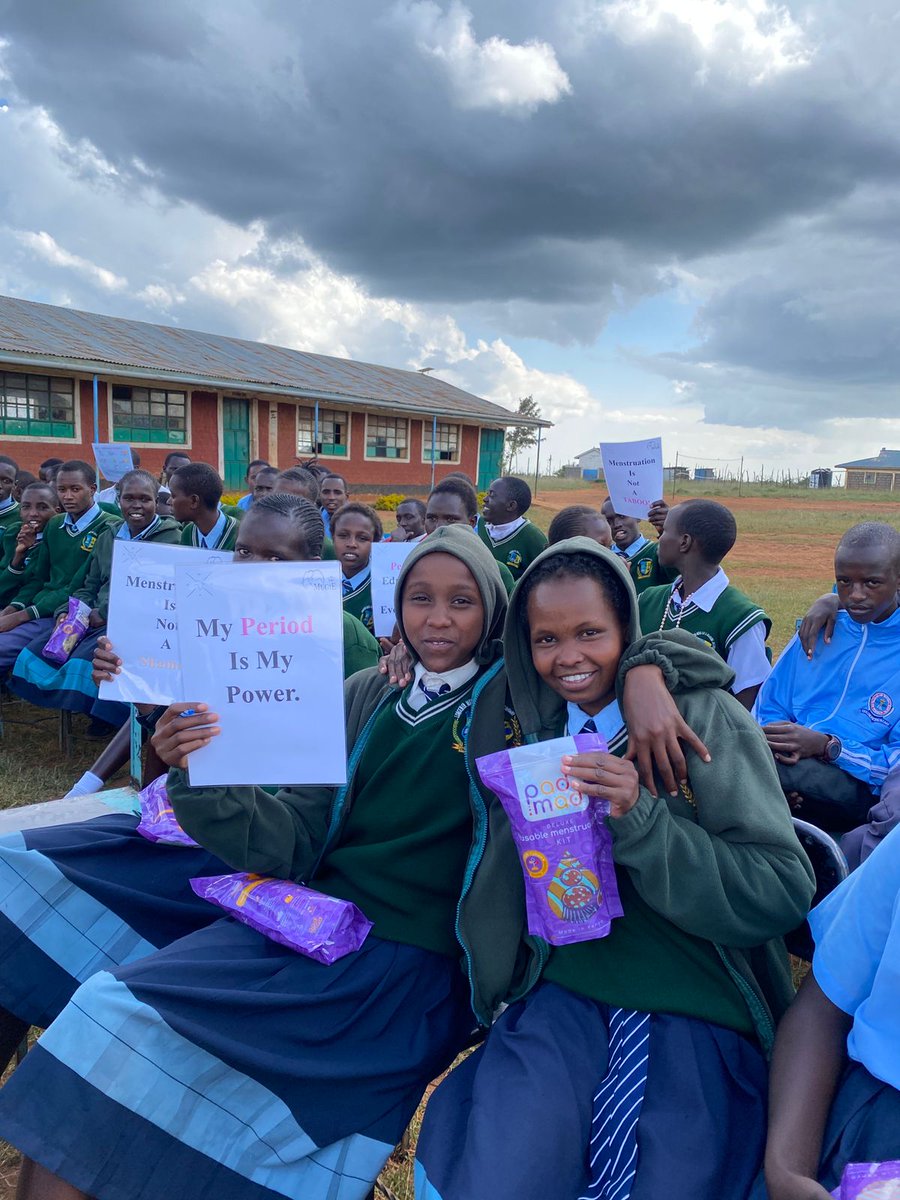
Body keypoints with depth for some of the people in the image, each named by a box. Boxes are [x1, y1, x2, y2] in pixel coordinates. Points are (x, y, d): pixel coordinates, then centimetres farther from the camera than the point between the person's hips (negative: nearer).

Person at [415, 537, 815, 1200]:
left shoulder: (706, 718, -7)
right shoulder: (540, 727, 7)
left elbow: (784, 892, -12)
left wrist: (641, 817, -23)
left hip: (699, 1008, -1)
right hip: (570, 993, 2)